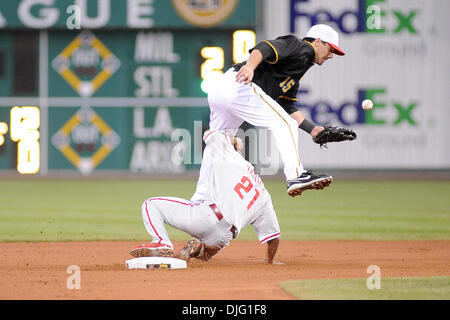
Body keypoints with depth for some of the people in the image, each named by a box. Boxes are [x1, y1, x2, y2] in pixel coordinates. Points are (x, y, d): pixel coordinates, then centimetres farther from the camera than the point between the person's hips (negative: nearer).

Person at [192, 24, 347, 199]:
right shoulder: (300, 47, 0)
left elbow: (288, 108, 26)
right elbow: (266, 48, -18)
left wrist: (313, 129, 19)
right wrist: (250, 66, -37)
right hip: (238, 86, -11)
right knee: (284, 124, -9)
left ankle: (200, 198, 26)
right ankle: (295, 176, -17)